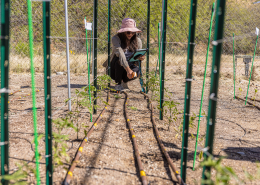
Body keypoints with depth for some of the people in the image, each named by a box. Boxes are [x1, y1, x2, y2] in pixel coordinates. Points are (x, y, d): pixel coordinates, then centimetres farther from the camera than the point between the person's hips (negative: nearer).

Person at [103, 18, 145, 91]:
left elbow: (137, 59, 0)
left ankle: (124, 81, 5)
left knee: (137, 71, -31)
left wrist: (140, 58, -26)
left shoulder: (137, 41, -2)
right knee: (119, 58, -34)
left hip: (130, 68, 3)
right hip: (115, 71, -3)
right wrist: (128, 69, -46)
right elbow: (120, 53, -32)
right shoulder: (116, 39, -17)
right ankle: (118, 83, -13)